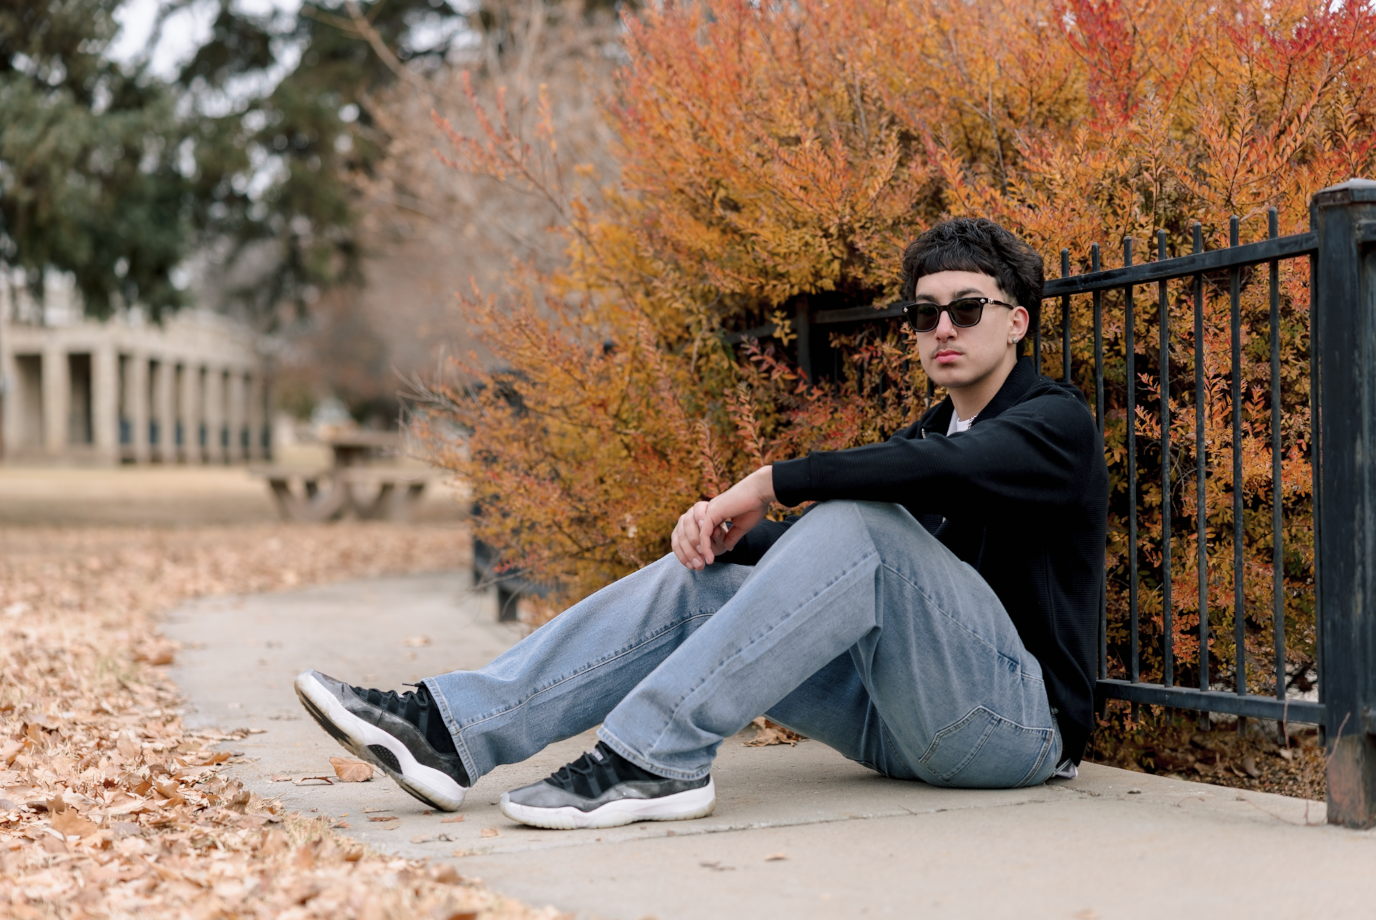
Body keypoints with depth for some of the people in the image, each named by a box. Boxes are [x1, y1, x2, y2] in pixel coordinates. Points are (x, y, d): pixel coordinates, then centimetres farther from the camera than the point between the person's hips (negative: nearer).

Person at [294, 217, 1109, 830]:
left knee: (858, 525, -29)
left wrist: (771, 483, -22)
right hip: (902, 724, 7)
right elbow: (810, 549, 10)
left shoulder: (1057, 422, -4)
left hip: (1021, 717, -7)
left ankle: (653, 758, -33)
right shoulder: (926, 435, 21)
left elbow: (948, 467, -27)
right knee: (697, 583, -7)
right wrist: (725, 528, -13)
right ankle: (452, 728, -19)